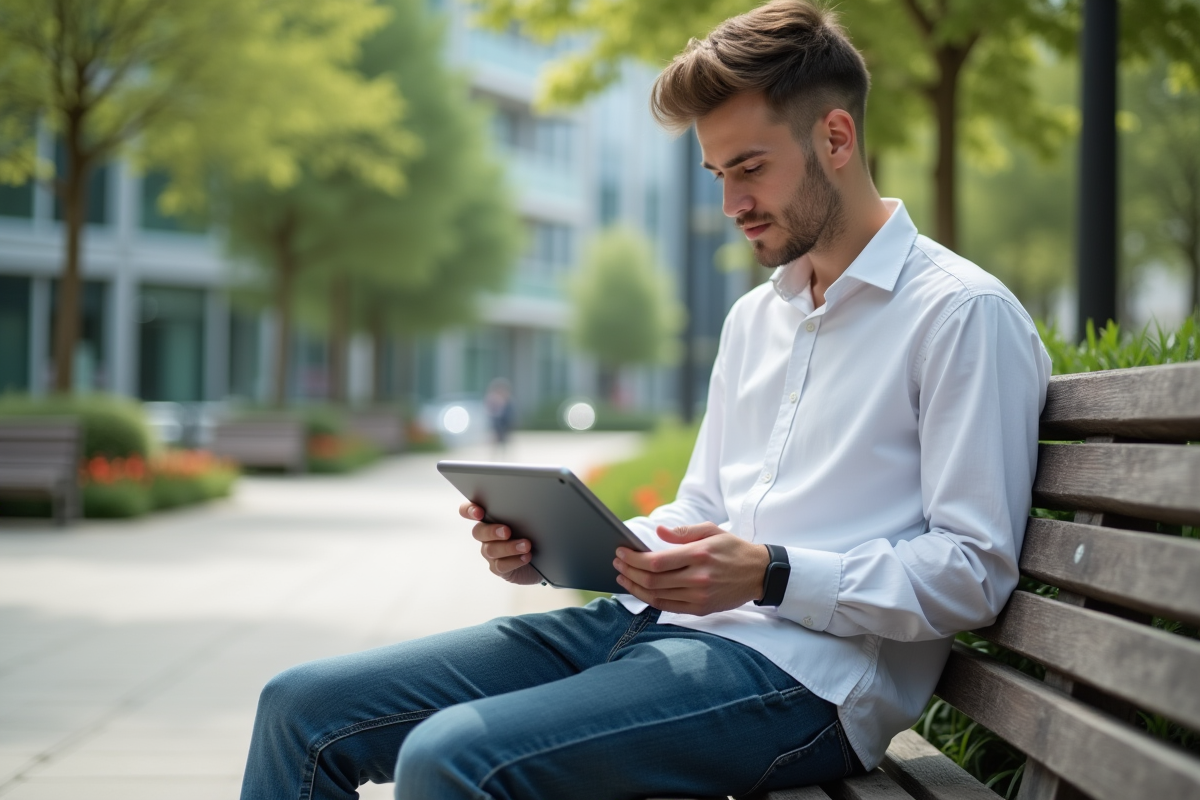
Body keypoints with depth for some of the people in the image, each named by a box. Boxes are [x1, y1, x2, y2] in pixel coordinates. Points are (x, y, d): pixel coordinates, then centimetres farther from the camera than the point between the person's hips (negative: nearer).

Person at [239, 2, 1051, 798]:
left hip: (801, 675, -8)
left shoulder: (963, 313, -6)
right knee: (306, 708, -3)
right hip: (653, 621, 8)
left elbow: (974, 572, -11)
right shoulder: (755, 317, 22)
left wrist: (771, 575, -22)